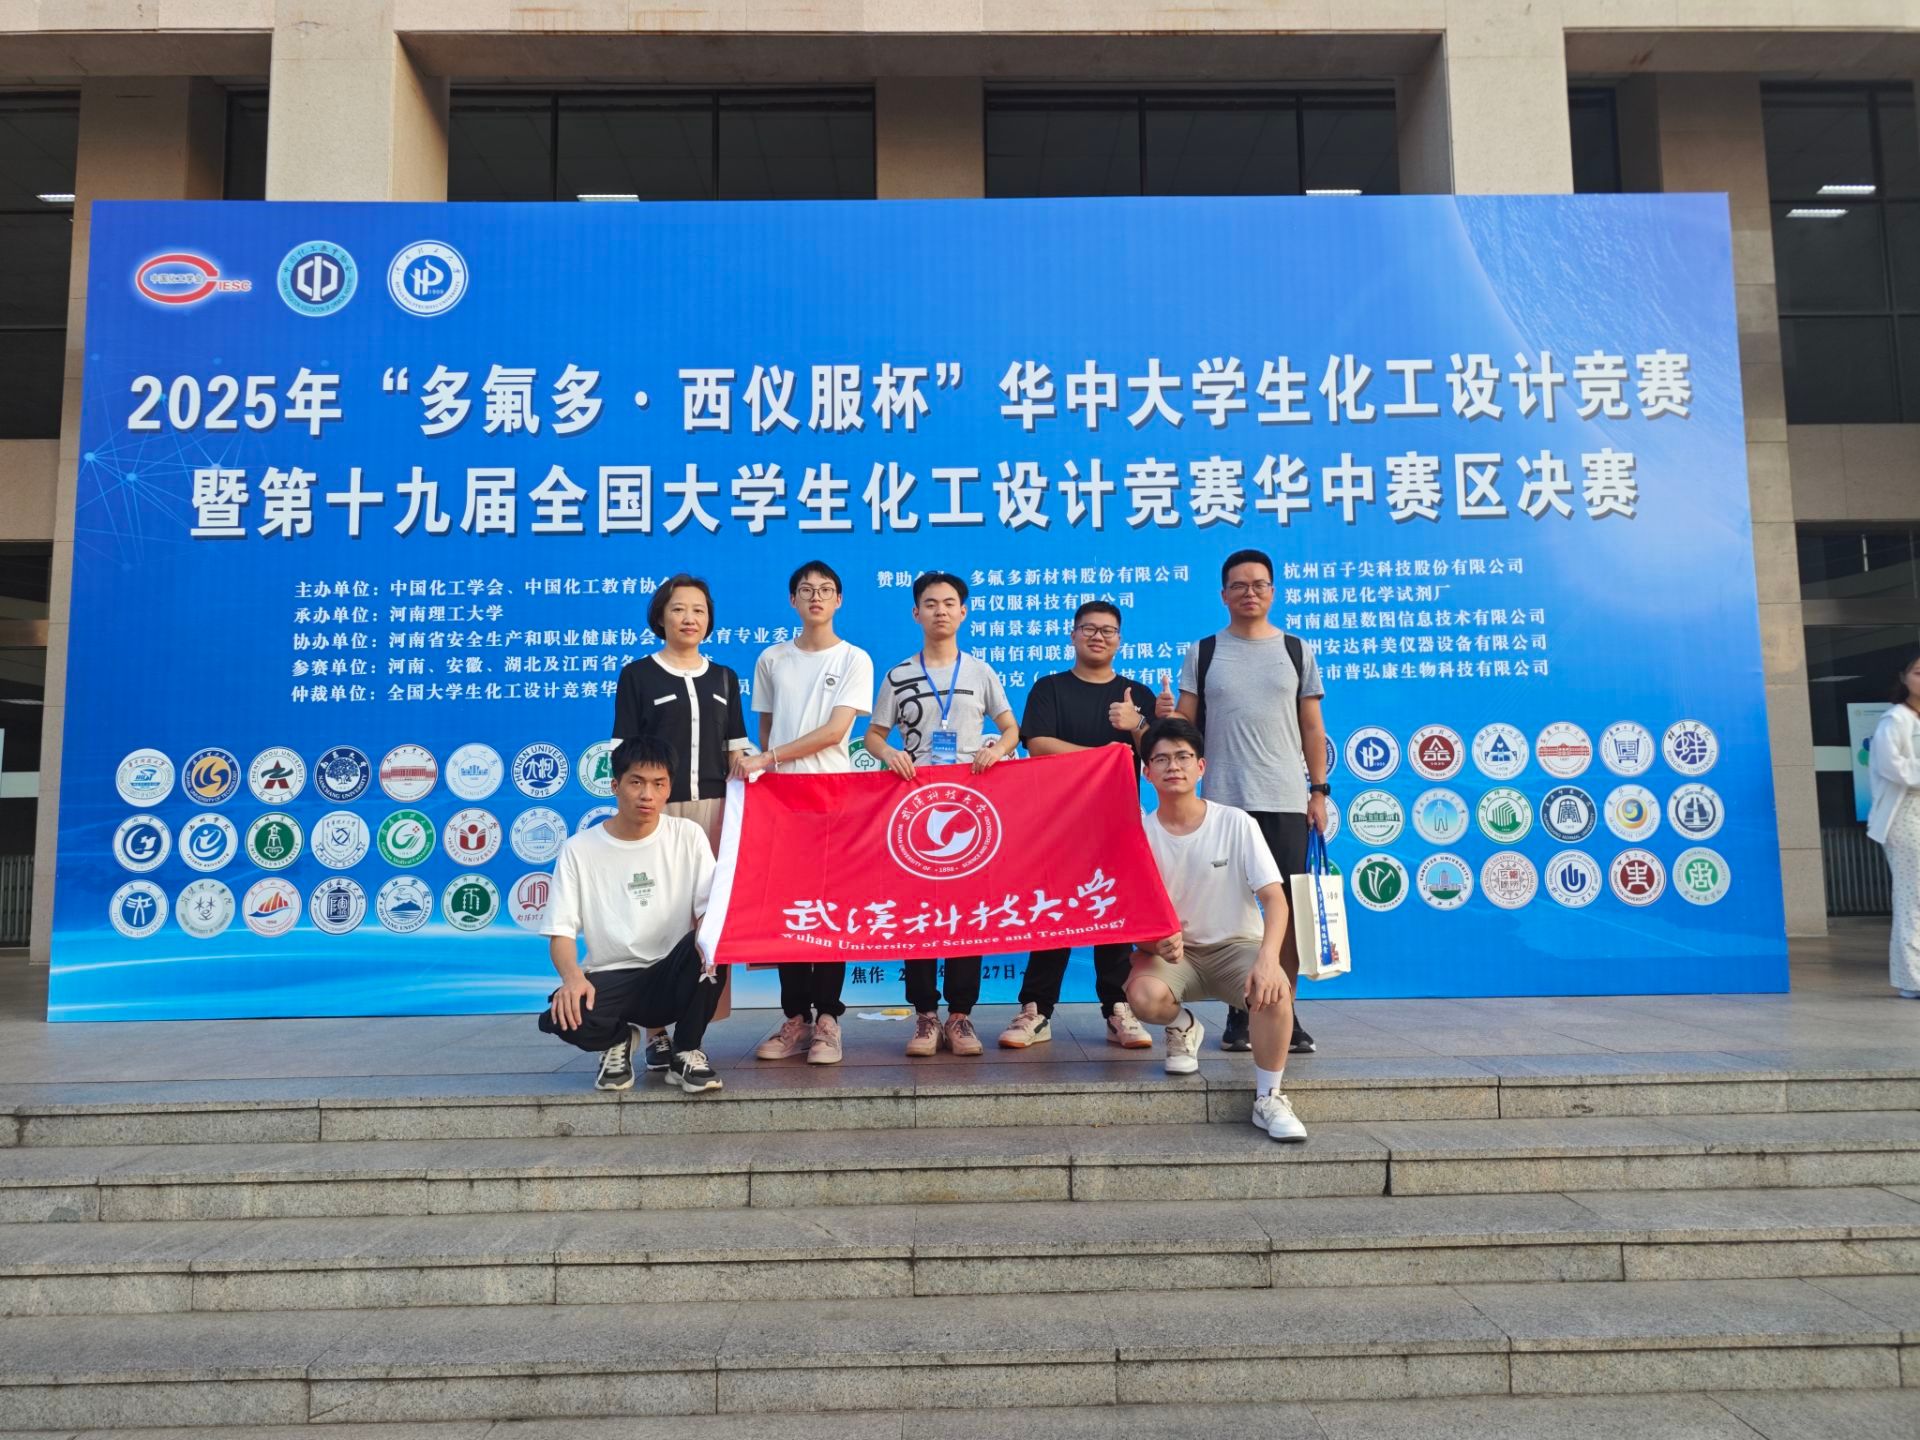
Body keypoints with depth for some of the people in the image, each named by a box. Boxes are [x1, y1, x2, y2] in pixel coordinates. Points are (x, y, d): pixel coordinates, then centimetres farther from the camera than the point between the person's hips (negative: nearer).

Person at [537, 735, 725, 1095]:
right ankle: (618, 1040, 7)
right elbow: (561, 931, -4)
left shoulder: (688, 836, 0)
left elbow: (711, 907, -5)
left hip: (671, 976, 0)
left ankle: (685, 1054, -7)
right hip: (609, 980, 0)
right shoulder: (579, 849, -2)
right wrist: (573, 976, -26)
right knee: (563, 1016, -33)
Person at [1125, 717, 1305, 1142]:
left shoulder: (1236, 823, -11)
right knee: (1143, 994, -32)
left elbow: (1275, 898, -15)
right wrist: (1157, 942, -27)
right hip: (1172, 950, 1)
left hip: (1237, 944, -1)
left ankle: (1269, 1098, -9)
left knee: (1275, 990, -33)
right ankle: (1184, 1028, 7)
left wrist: (1268, 956, -34)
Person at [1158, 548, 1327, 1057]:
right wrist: (1166, 716, -16)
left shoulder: (1296, 651, 9)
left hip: (1287, 801, 1)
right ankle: (1239, 1012, 12)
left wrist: (1320, 790, 5)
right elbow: (1186, 724, 7)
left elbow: (1312, 728, 10)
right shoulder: (1203, 653, 8)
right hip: (1224, 801, 0)